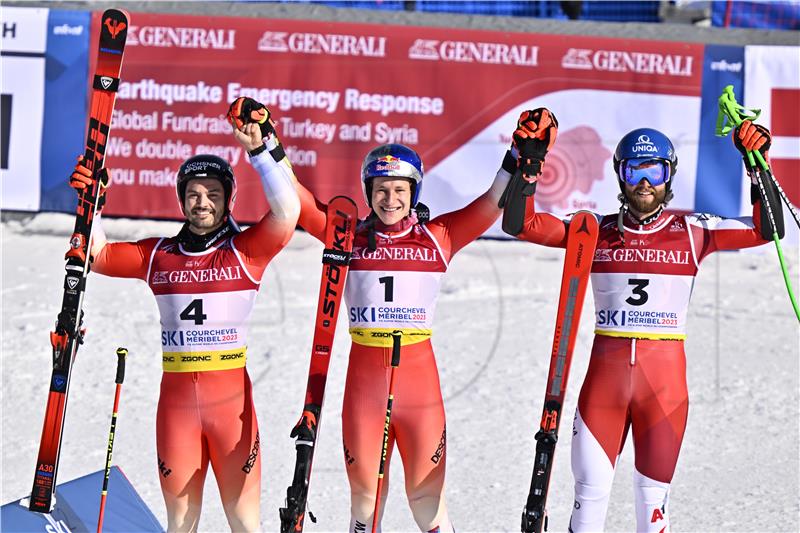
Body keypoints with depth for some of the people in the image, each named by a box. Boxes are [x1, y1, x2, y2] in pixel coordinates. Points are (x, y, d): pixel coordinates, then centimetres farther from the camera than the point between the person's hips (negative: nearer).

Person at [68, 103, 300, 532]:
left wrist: (260, 148, -20)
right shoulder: (158, 254, 10)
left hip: (232, 395, -3)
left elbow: (287, 211, -15)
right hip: (176, 396, 3)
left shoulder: (246, 251, 0)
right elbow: (97, 256, 13)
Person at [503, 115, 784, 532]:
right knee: (591, 490, -1)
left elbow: (767, 229, -2)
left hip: (665, 376, 0)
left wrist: (757, 167, -11)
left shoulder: (692, 232, 4)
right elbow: (524, 225, -1)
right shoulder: (596, 231, 6)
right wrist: (528, 165, -11)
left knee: (653, 494, 5)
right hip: (605, 373, 0)